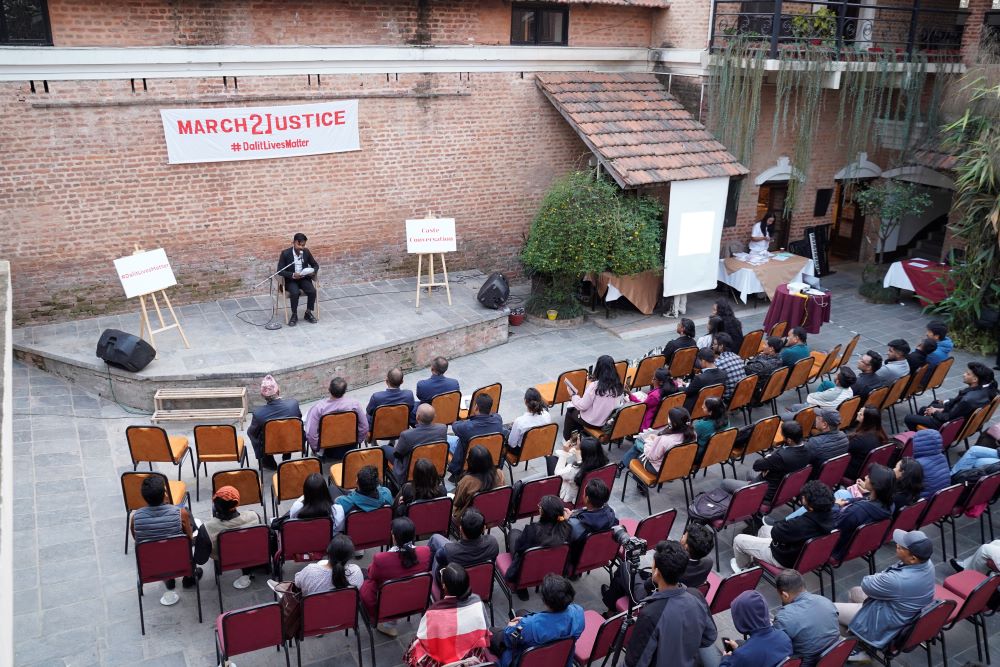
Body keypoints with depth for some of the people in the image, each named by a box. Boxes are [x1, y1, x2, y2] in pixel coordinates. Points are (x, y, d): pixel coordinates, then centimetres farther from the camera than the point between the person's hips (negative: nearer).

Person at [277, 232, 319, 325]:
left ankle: (308, 313, -4)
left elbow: (315, 265, 9)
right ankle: (294, 315, -13)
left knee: (312, 291, -25)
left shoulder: (306, 252, -2)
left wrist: (313, 271, -14)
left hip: (304, 278, 3)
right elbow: (280, 271, -13)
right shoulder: (285, 253, -13)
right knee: (295, 293, -33)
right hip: (290, 280, -3)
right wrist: (292, 275, -28)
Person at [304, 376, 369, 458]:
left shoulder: (318, 408, -24)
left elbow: (310, 433, -24)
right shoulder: (354, 403, -19)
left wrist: (316, 448, -5)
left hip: (328, 452, -2)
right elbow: (364, 427, -11)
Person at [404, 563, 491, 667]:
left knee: (416, 643, 25)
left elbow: (422, 640, -15)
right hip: (475, 658, 3)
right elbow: (484, 633, -6)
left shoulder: (434, 611, -32)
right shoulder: (477, 602, -23)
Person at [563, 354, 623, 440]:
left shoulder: (594, 386, -28)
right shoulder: (618, 385, -12)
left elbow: (582, 406, -20)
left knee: (570, 412, 24)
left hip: (592, 422, -5)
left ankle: (567, 439, 37)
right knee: (577, 410, 30)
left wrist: (573, 395, -3)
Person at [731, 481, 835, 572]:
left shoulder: (800, 525, -43)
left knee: (738, 540, 8)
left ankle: (742, 567, 37)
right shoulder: (829, 515, -20)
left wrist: (781, 523, -6)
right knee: (764, 528, 31)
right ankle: (755, 557, 51)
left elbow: (775, 533, -24)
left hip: (787, 559, -8)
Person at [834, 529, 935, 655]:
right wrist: (882, 578, -9)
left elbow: (866, 585, -19)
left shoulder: (898, 580, -40)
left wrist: (877, 578, -1)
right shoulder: (927, 563, -15)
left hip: (887, 625, -8)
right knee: (854, 591, 28)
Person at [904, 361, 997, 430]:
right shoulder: (984, 389, -11)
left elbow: (949, 418, -25)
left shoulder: (968, 399, -38)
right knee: (923, 409, 28)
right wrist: (943, 409, 2)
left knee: (908, 418, 3)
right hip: (958, 416, 9)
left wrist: (935, 412, -7)